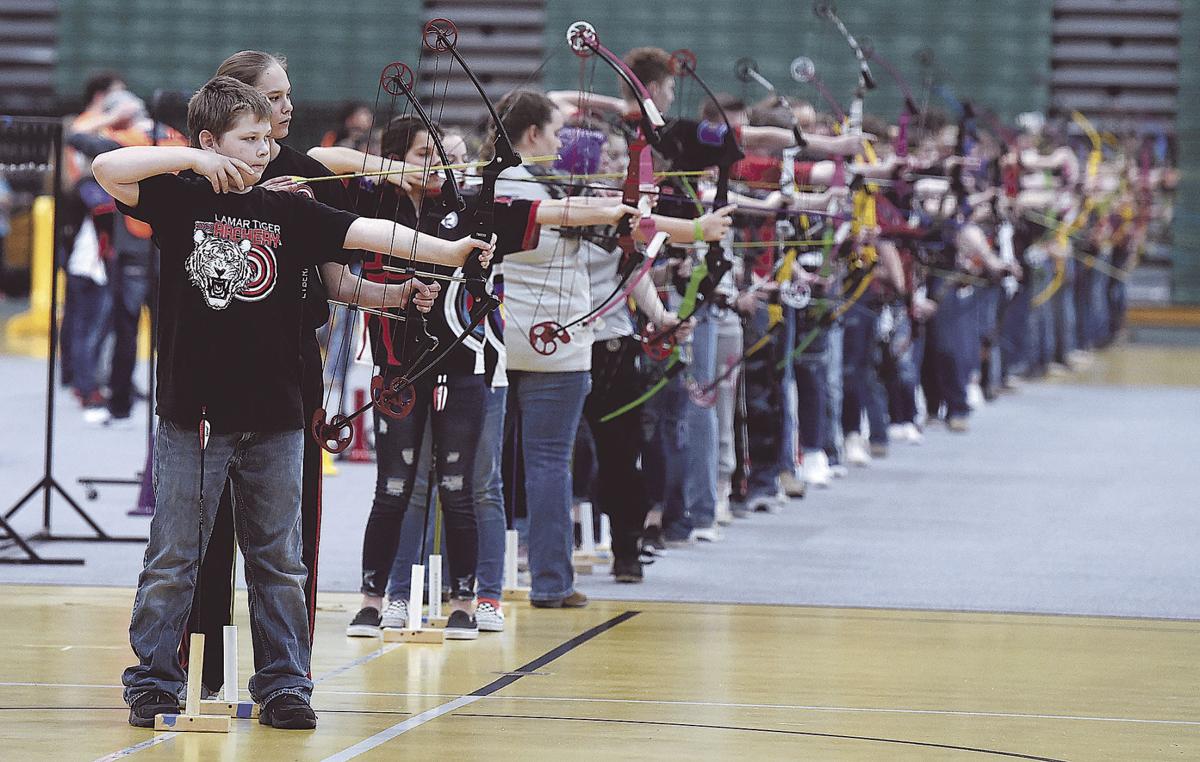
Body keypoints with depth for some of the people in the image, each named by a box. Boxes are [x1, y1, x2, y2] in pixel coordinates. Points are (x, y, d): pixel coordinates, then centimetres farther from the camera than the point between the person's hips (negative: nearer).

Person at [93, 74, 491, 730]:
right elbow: (107, 170, -13)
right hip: (193, 414, -2)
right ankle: (153, 682, 12)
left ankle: (284, 683, 15)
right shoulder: (180, 202, 0)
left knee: (277, 560, 9)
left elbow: (365, 232, -3)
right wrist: (192, 160, -18)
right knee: (173, 558, 4)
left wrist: (447, 251, -14)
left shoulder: (290, 213, 6)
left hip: (273, 417, 3)